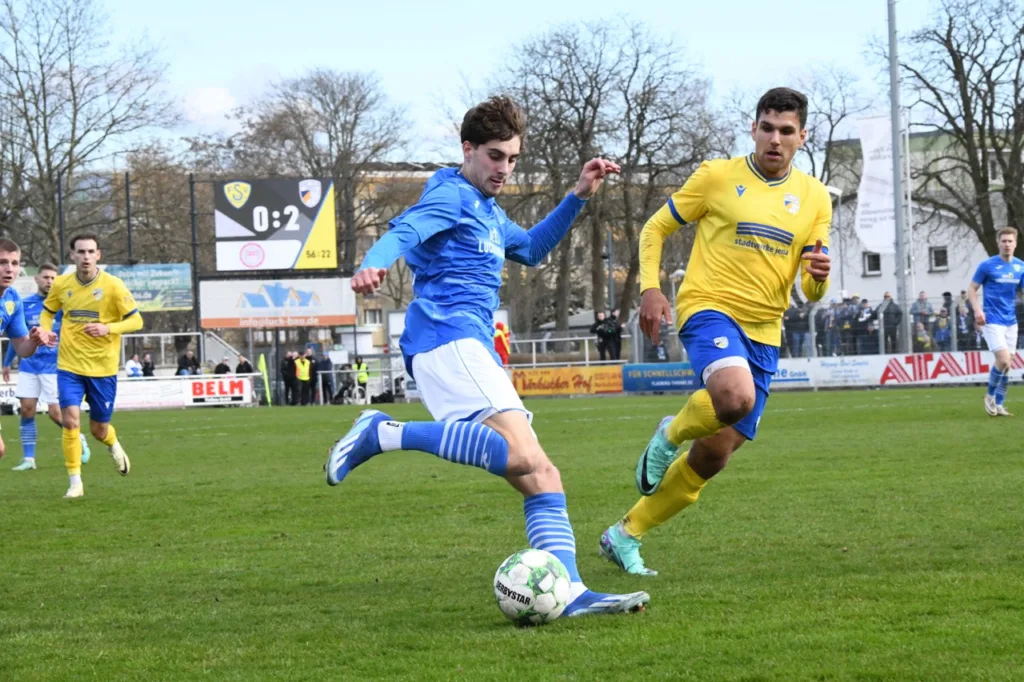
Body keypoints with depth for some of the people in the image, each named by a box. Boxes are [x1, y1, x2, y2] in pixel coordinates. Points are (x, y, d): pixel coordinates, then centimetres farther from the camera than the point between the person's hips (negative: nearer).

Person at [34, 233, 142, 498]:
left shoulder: (113, 285, -11)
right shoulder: (62, 284, -3)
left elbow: (136, 321, -7)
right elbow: (48, 311, 15)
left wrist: (108, 328, -24)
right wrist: (45, 330, -7)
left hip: (103, 368, -1)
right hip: (70, 366, 1)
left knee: (98, 429, 9)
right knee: (70, 419, -16)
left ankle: (113, 445, 47)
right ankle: (75, 483, -5)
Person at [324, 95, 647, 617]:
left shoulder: (488, 212, 29)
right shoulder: (452, 195, -1)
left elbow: (531, 249, 46)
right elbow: (405, 231, -20)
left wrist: (578, 197, 35)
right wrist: (373, 263, -42)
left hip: (473, 350, 10)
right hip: (448, 337, -10)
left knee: (540, 475, 1)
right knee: (522, 454, -29)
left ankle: (570, 593, -6)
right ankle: (383, 433, -21)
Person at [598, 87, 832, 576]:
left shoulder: (814, 198, 10)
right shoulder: (718, 177, -1)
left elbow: (811, 291, 10)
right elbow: (655, 229, 7)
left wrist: (819, 276, -15)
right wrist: (649, 288, -9)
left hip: (764, 332, 5)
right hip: (709, 308, -5)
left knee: (713, 458, 4)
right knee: (736, 397, -37)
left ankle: (624, 536, 21)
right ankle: (672, 433, -3)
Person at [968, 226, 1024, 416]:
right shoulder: (987, 265, -6)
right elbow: (972, 289, 0)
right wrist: (978, 310, -15)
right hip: (992, 321, -5)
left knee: (1006, 364, 5)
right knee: (1003, 360, -18)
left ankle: (999, 405, 14)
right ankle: (990, 396, 4)